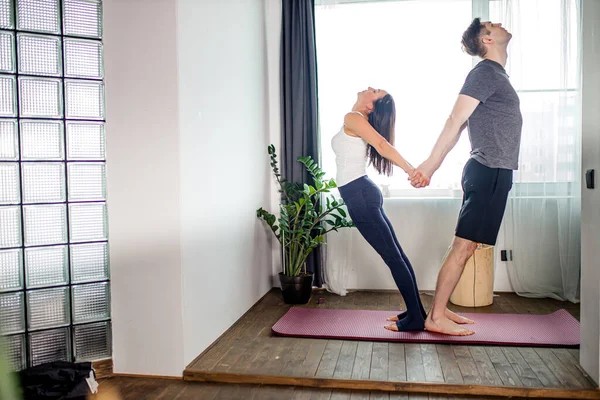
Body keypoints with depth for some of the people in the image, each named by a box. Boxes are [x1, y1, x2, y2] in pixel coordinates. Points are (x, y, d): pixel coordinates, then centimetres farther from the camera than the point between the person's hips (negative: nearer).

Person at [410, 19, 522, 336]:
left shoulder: (495, 75, 21)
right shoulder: (485, 72, -8)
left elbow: (458, 126, 19)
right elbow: (454, 122, -15)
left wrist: (431, 167, 16)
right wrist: (429, 166, -19)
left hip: (492, 173, 9)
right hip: (489, 172, -9)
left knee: (465, 247, 10)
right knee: (463, 246, -7)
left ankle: (438, 311, 17)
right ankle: (436, 318, 0)